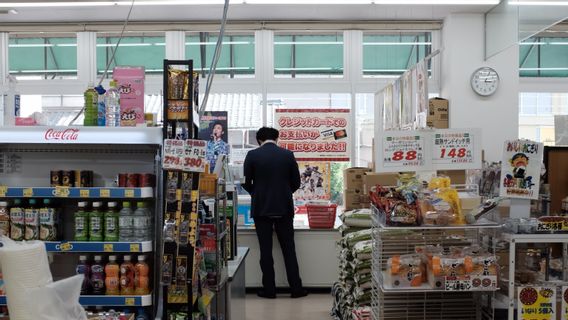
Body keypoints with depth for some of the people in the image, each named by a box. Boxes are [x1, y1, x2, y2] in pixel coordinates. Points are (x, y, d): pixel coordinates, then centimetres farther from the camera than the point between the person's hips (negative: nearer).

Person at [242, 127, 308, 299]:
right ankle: (296, 288, 11)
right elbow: (296, 182, 4)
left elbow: (246, 183, -2)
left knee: (266, 250, 6)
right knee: (289, 249, 8)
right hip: (284, 208, 1)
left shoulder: (252, 155, -5)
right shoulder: (288, 155, 0)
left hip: (261, 208, -1)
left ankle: (269, 289, 10)